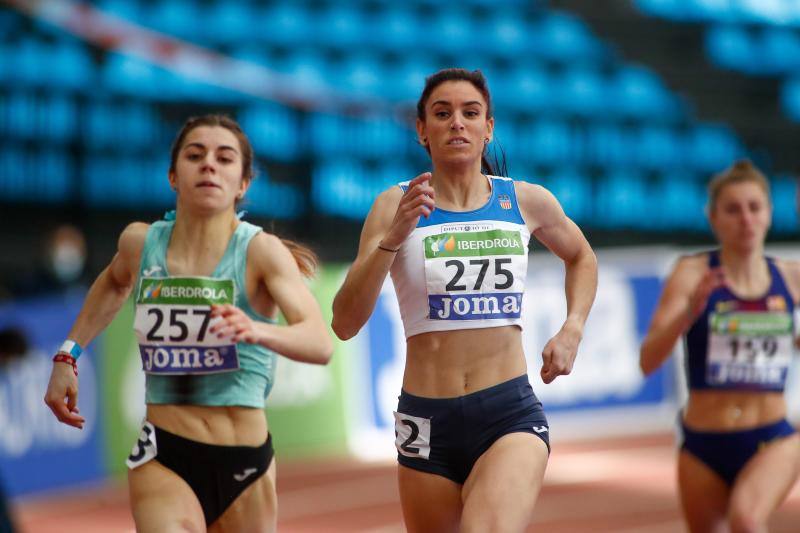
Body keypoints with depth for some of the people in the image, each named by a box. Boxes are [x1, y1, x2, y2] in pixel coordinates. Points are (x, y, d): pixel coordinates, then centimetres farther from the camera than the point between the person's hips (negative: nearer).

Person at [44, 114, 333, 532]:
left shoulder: (261, 251, -10)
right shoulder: (140, 243, 0)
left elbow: (320, 344, -25)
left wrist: (259, 332, -44)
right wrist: (68, 356, 19)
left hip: (245, 465, 0)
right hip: (162, 459, 1)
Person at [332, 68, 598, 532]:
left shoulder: (527, 202, 5)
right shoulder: (395, 206, -1)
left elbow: (581, 256, 28)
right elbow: (345, 325, -11)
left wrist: (573, 328, 11)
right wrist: (391, 240, -24)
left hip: (511, 413, -1)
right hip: (427, 421, 1)